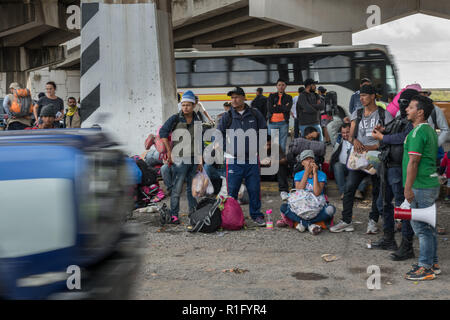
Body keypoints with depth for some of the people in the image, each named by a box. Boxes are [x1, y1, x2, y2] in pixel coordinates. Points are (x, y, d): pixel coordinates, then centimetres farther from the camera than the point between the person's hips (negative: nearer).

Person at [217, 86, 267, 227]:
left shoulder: (255, 114, 5)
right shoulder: (227, 117, 2)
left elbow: (264, 131, 16)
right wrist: (228, 147, -1)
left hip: (252, 159, 1)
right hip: (233, 159, -1)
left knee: (254, 189, 5)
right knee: (232, 190, 2)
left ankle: (256, 215, 19)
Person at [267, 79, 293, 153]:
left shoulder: (288, 97, 11)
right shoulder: (272, 96, 10)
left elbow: (288, 108, -7)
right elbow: (270, 109, -4)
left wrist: (276, 107, -5)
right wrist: (283, 108, -4)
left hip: (283, 123, 0)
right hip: (272, 122, 0)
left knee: (282, 145, 1)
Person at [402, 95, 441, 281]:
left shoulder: (417, 132, -16)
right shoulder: (430, 130, 15)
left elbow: (413, 162, -20)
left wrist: (408, 188, -19)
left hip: (421, 187, -10)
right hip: (431, 184, 10)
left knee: (422, 227, -4)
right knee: (427, 225, 17)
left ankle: (426, 268, 1)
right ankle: (433, 263, 25)